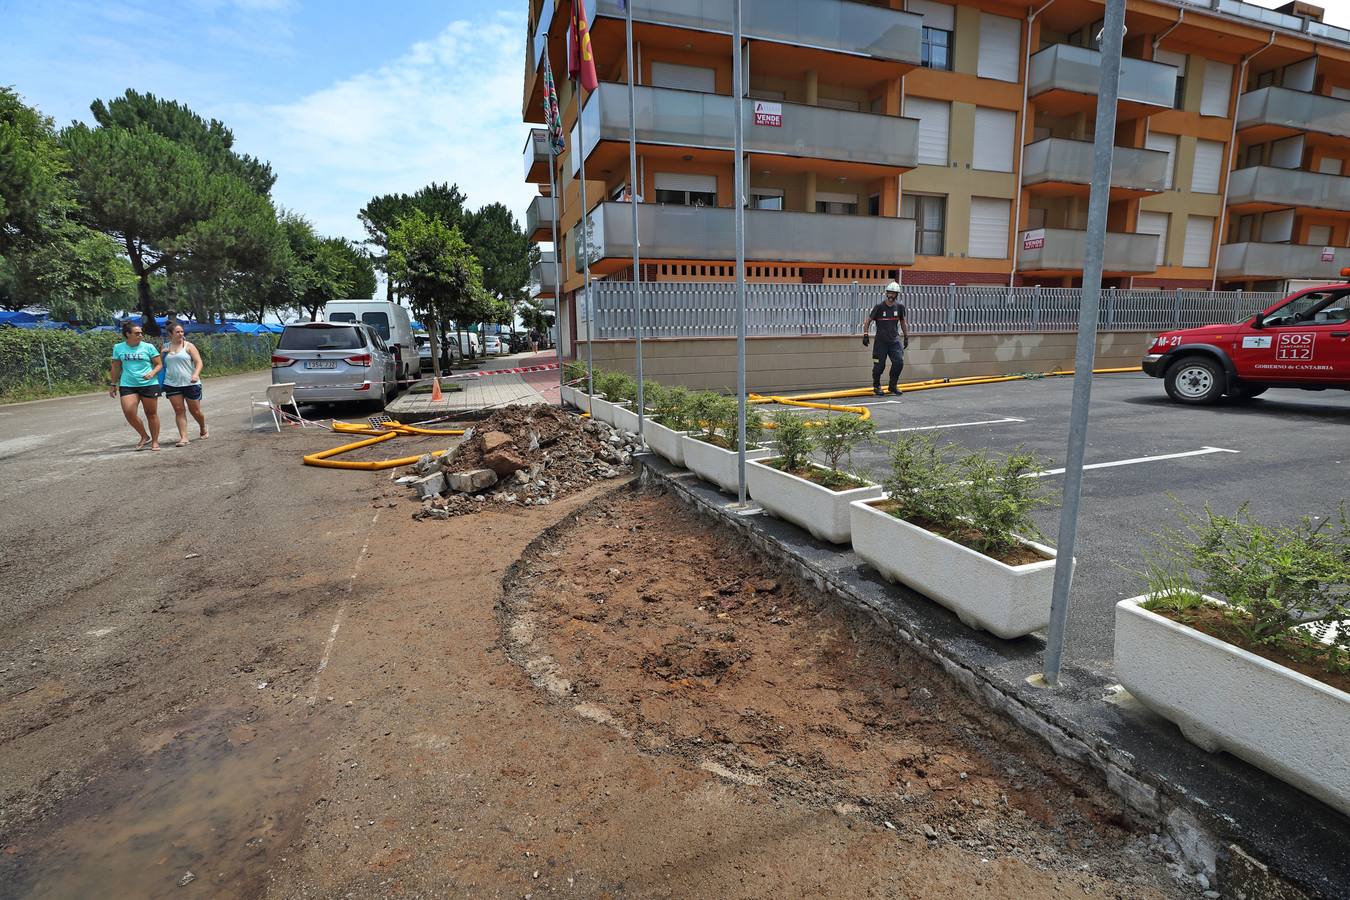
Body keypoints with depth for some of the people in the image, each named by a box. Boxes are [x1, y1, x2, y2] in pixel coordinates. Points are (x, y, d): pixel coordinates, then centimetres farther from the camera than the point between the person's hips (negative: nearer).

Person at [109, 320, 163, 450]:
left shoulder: (148, 347, 0)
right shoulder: (118, 348, 6)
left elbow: (159, 364, 3)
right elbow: (116, 368, 15)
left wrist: (152, 373, -16)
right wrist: (113, 384, 17)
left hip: (149, 384, -2)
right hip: (127, 385, 2)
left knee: (151, 414, 3)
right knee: (129, 412, -13)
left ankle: (155, 442, 14)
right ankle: (144, 436, 7)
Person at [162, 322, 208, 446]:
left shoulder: (189, 345, 0)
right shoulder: (166, 347, 10)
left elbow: (199, 362, -6)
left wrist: (196, 374, -24)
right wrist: (163, 353, -1)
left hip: (190, 384, -3)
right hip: (172, 385, 3)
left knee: (195, 411, 5)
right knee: (179, 410, -2)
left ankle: (203, 429, 31)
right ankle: (183, 437, -2)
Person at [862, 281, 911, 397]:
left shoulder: (900, 307, 3)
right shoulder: (879, 307, -7)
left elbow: (903, 322, 16)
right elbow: (868, 321, -1)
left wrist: (906, 336, 15)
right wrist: (865, 334, -10)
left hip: (894, 340, 3)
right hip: (881, 341, -3)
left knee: (899, 362, -9)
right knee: (879, 365, -1)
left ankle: (893, 385, 10)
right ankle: (876, 386, 21)